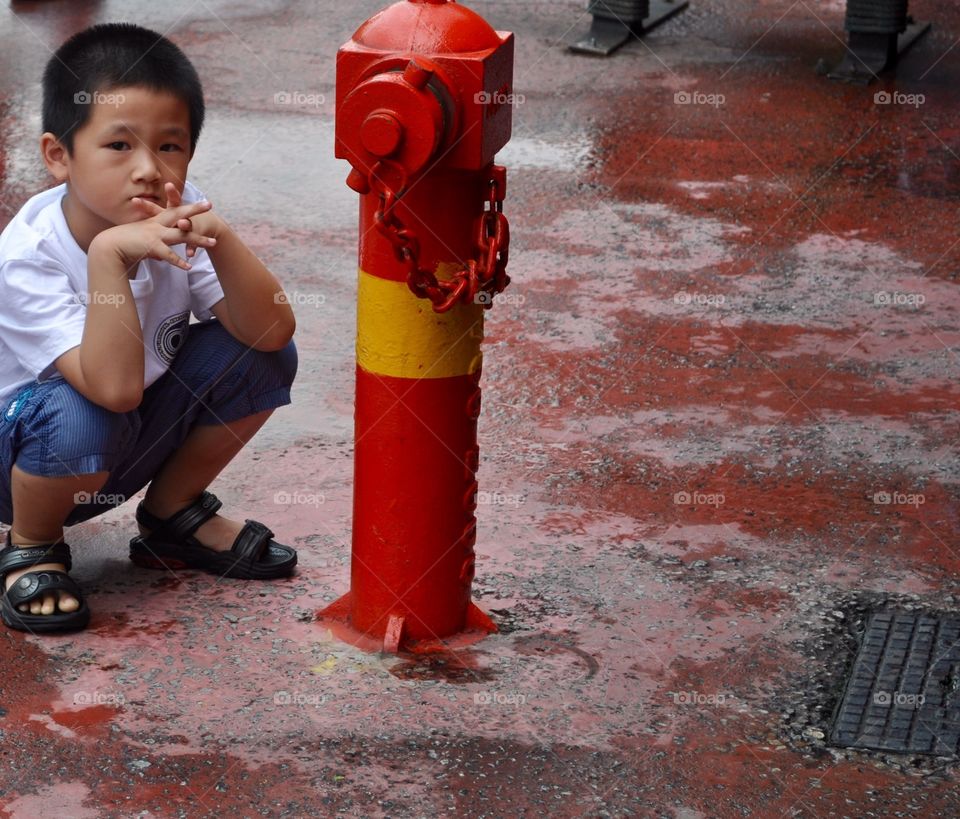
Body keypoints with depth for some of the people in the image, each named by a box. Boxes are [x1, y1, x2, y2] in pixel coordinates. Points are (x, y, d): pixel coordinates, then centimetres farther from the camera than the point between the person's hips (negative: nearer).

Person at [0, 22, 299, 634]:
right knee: (82, 417, -39)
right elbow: (115, 388, -40)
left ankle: (173, 512, 10)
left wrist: (221, 239, -36)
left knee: (261, 355, -14)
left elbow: (272, 331, -21)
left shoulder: (176, 220, -14)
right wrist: (109, 253, -48)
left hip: (143, 437, 5)